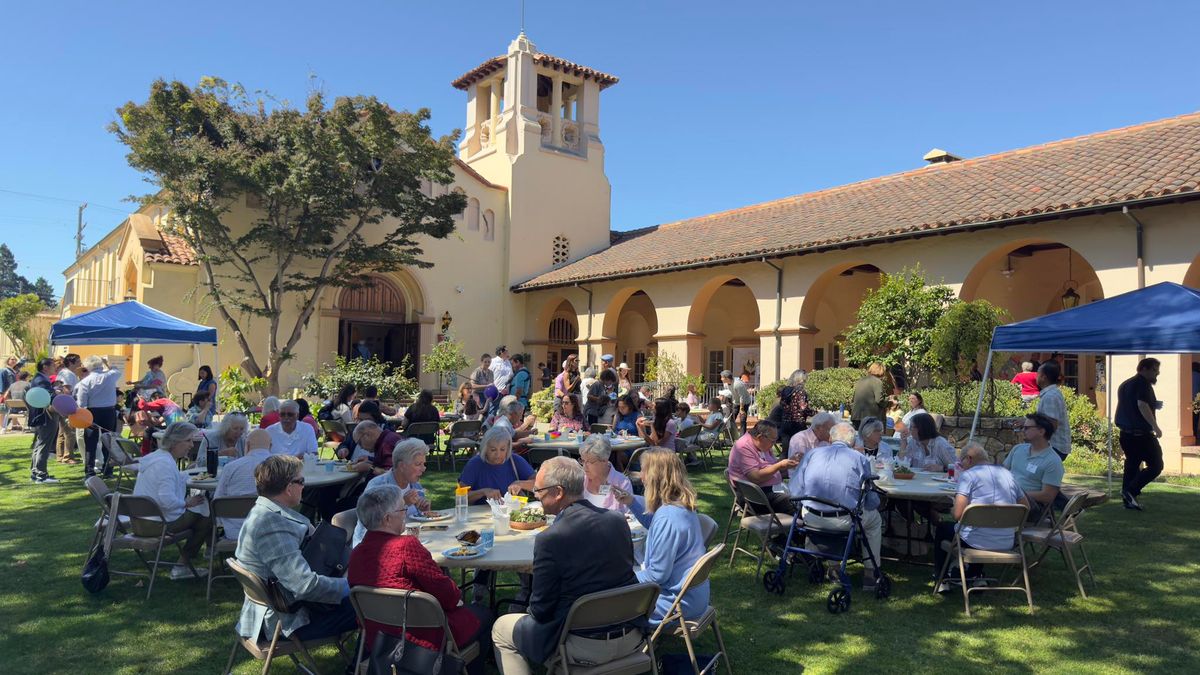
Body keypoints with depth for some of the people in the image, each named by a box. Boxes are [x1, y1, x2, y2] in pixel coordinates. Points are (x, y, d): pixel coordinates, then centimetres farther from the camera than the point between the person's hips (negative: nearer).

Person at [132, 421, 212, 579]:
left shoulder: (156, 456, 12)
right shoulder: (165, 463, -21)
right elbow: (167, 500, -29)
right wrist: (187, 503, -13)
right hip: (157, 524, -11)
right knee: (206, 518, -1)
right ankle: (182, 565, 11)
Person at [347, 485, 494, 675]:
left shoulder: (355, 554, -3)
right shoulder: (406, 545, -25)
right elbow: (445, 591, -19)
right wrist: (456, 598, 5)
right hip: (420, 641, -8)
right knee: (483, 616, 17)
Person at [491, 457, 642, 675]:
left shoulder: (550, 539, -21)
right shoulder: (619, 521, -3)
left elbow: (541, 610, -13)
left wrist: (534, 610, 11)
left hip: (585, 648, -6)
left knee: (501, 629, 16)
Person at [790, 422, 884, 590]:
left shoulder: (811, 454, 9)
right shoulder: (860, 459, 4)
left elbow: (794, 491, 5)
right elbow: (872, 502, 6)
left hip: (811, 519, 2)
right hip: (843, 521, -2)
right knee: (875, 519, 28)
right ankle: (870, 574, 30)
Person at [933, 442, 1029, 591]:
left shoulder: (968, 475, -10)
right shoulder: (1008, 474, 9)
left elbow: (958, 514, -18)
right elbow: (1026, 506, 17)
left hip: (975, 542, -6)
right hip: (1006, 545, 6)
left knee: (942, 528, 24)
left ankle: (942, 580, 27)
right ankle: (976, 576, 37)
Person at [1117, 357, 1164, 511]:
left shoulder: (1125, 384, 18)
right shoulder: (1143, 384, -10)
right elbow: (1142, 405, -24)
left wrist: (1154, 405, 22)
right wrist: (1155, 426, -24)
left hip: (1126, 433, 9)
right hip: (1142, 433, -9)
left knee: (1132, 464, 13)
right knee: (1156, 465, -2)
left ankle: (1128, 499, 12)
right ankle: (1131, 490, -12)